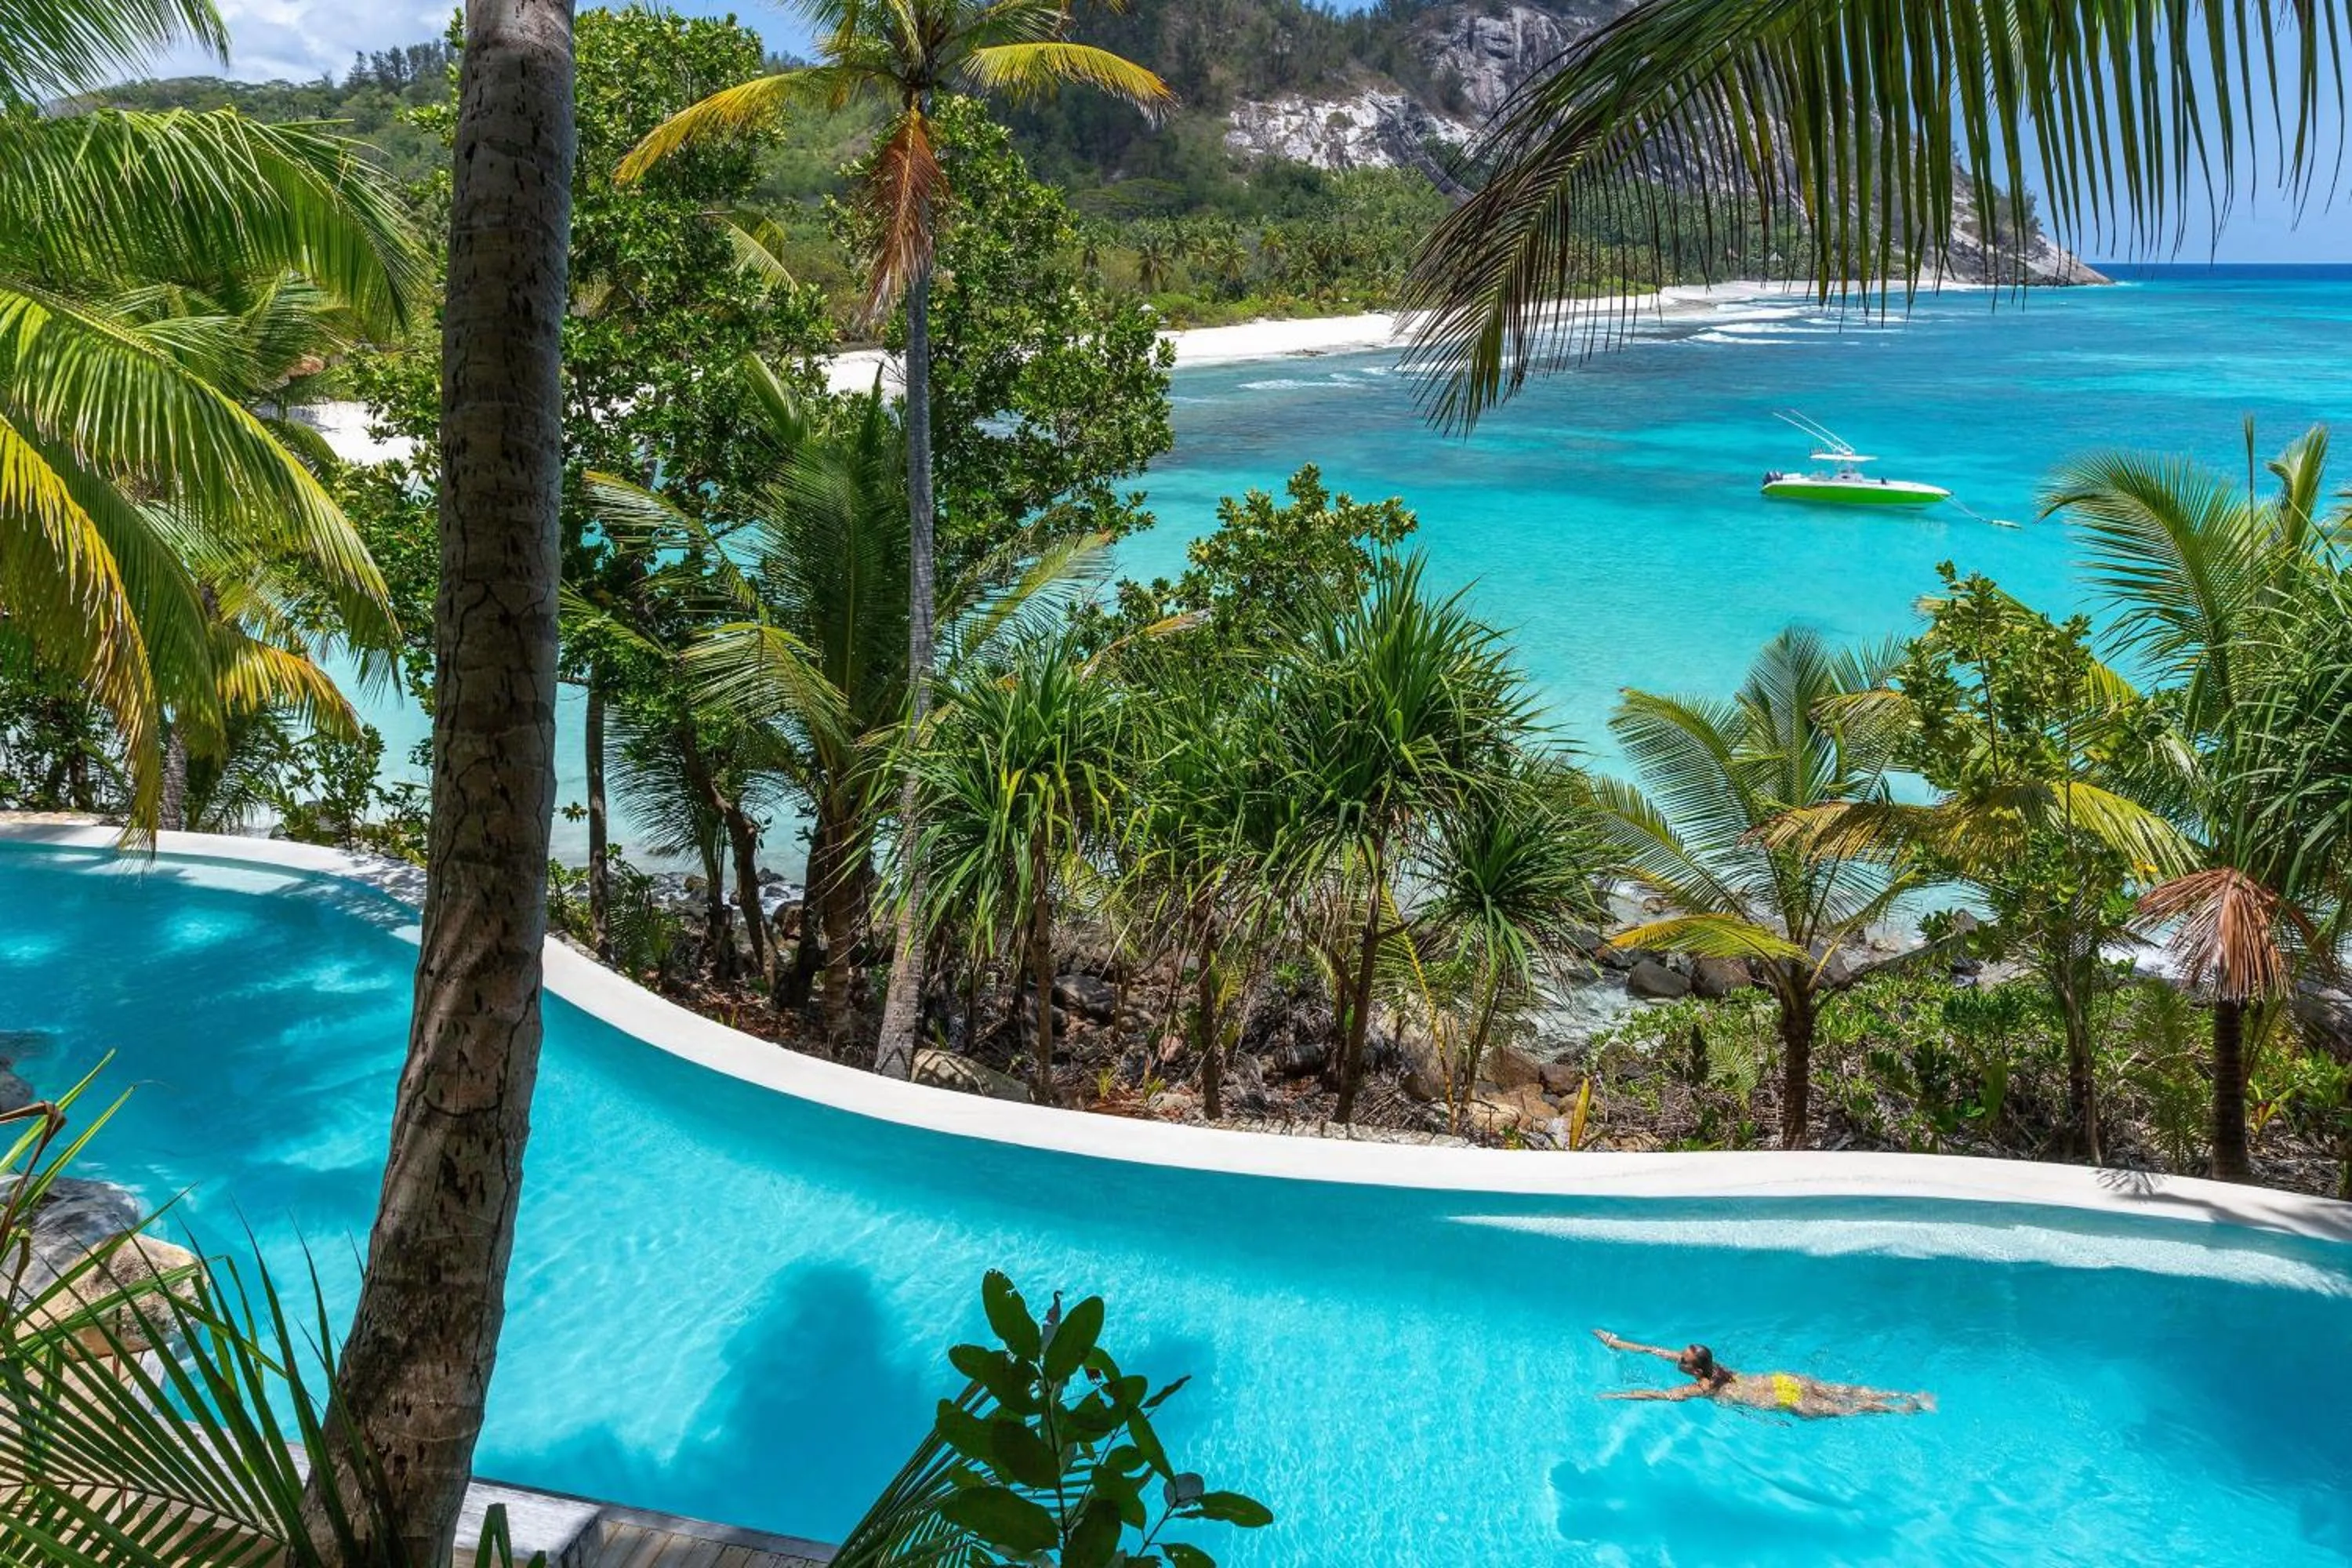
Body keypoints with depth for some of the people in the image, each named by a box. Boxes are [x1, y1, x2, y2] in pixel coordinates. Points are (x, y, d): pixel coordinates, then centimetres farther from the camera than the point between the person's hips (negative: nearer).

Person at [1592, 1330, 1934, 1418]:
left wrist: (1616, 1395, -24)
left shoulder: (1702, 1387, -21)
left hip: (1783, 1399, -7)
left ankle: (1907, 1409, 10)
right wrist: (1616, 1343, 3)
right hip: (1780, 1380, 7)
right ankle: (1907, 1394, 16)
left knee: (1843, 1410, 4)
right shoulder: (1703, 1363, 0)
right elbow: (1654, 1350, 5)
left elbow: (1661, 1394, -27)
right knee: (1843, 1391, 12)